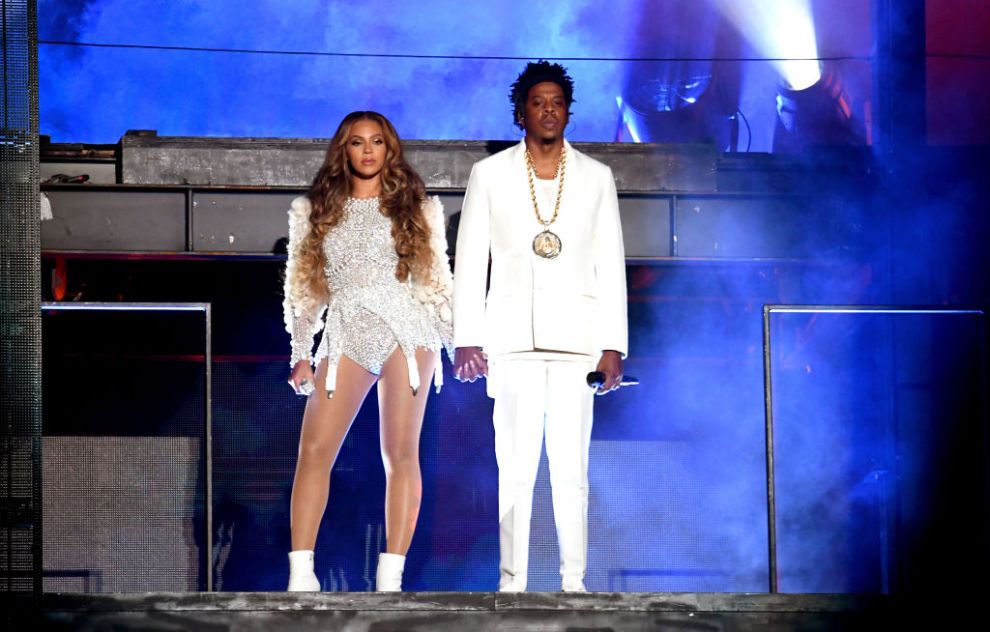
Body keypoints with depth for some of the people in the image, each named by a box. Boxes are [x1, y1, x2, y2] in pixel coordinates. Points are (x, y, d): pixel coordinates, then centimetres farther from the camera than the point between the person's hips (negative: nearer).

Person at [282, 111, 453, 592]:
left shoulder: (418, 209, 12)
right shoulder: (312, 210, 14)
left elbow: (437, 280, 11)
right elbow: (302, 286, 14)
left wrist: (459, 342, 4)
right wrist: (301, 353, 7)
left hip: (405, 331, -1)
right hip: (345, 336, 1)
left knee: (401, 454, -5)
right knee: (314, 451, -11)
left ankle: (390, 578, -6)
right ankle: (300, 574, -12)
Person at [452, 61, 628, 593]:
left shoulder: (596, 178, 11)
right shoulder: (489, 175, 8)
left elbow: (610, 266, 9)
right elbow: (469, 262, 7)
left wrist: (612, 345, 1)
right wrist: (466, 339, -2)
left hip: (576, 339, 1)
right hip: (512, 338, -1)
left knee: (571, 465, -3)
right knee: (515, 465, -4)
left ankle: (574, 580, -1)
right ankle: (512, 581, -1)